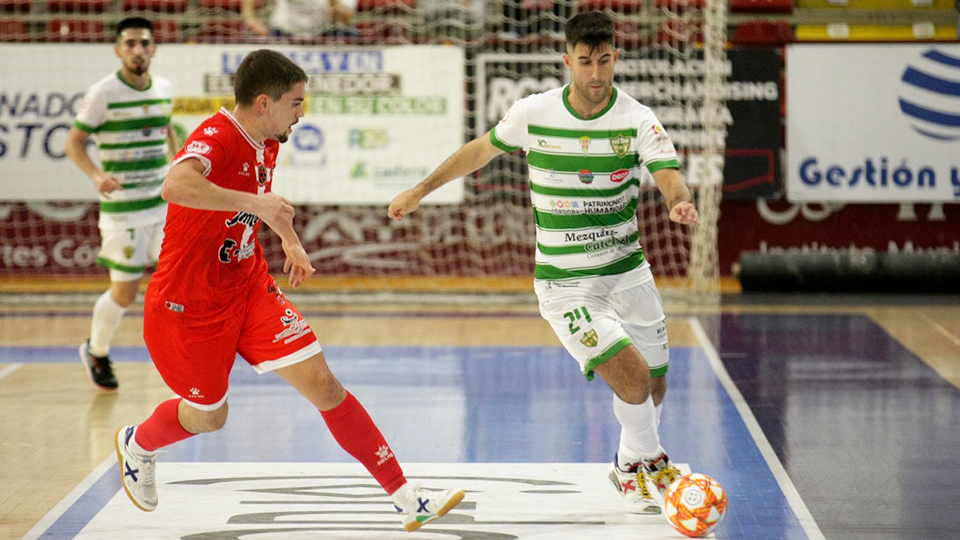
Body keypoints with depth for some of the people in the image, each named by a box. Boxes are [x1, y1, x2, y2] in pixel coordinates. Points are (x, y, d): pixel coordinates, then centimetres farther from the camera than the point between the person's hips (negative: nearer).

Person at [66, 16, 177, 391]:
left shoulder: (165, 90, 5)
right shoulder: (103, 93, -11)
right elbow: (74, 142, -5)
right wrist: (96, 175, -22)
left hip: (164, 205, 4)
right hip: (122, 209, -4)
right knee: (124, 293, 2)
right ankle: (96, 352, 29)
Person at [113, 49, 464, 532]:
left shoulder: (266, 143, 4)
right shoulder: (216, 137, -23)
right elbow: (175, 186, -46)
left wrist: (291, 241, 25)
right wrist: (256, 203, -44)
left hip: (249, 288, 7)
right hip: (189, 303, -7)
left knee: (323, 384, -6)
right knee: (207, 416, 12)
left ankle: (407, 500, -7)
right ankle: (136, 444, 47)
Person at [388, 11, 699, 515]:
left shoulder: (637, 119, -9)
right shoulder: (533, 113, -8)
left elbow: (668, 174, -22)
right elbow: (483, 149, 10)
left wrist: (680, 201, -46)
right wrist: (420, 190, 15)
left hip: (628, 271, 3)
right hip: (564, 282, -2)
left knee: (653, 387, 9)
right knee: (633, 375, -19)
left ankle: (631, 464, 40)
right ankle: (643, 462, 9)